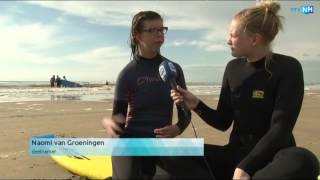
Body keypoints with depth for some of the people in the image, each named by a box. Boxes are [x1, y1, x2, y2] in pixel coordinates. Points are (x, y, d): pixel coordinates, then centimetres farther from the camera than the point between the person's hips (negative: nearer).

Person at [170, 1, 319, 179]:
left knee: (303, 161, -38)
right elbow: (223, 122, 6)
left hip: (273, 156, -2)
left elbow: (280, 129, -17)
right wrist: (197, 104, -10)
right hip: (237, 153, 3)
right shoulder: (233, 68, 3)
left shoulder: (288, 68, -10)